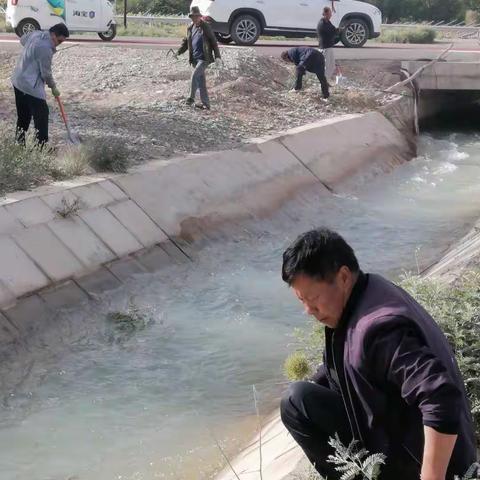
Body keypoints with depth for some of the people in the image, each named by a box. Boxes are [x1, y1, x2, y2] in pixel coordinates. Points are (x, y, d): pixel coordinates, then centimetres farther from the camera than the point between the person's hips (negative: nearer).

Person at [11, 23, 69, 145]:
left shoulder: (35, 34, 4)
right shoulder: (46, 48, -23)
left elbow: (22, 40, 27)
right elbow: (46, 73, -15)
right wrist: (53, 87, 0)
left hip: (18, 81, 10)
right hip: (31, 86, -10)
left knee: (23, 115, 17)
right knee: (42, 114, -3)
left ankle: (19, 142, 24)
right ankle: (42, 144, -4)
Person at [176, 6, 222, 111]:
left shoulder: (206, 27, -5)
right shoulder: (190, 29, 12)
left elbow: (213, 42, -6)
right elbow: (186, 42, 19)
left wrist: (217, 56, -13)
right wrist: (179, 52, 4)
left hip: (204, 58, -6)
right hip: (195, 59, 6)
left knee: (195, 75, -21)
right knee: (201, 81, 8)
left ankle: (191, 98, -11)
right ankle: (205, 103, 13)